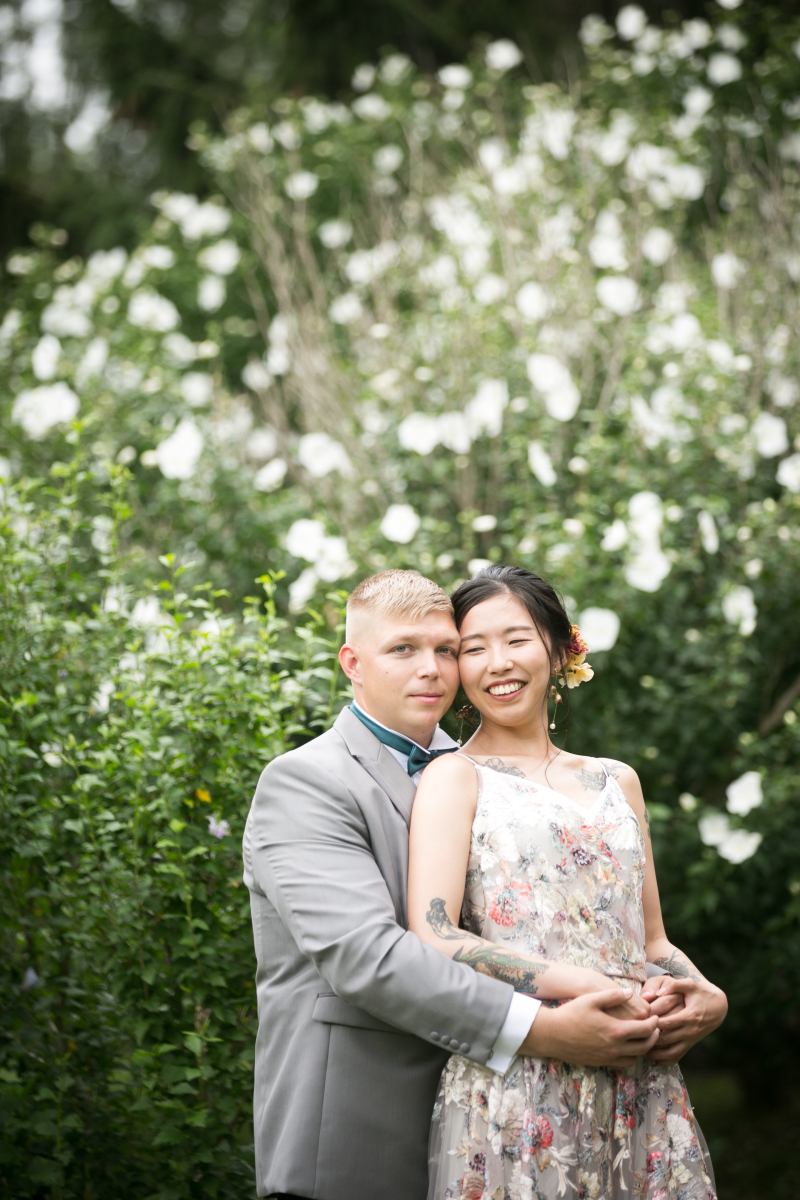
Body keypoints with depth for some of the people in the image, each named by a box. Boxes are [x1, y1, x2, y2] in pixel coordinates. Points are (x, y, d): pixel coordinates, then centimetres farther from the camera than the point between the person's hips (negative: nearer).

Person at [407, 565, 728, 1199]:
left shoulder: (616, 780, 18)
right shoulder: (455, 777, 2)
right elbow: (433, 939, -11)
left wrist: (708, 998, -1)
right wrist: (592, 988, -19)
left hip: (642, 1089, 5)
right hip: (515, 1078, -5)